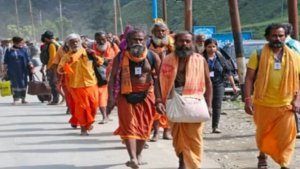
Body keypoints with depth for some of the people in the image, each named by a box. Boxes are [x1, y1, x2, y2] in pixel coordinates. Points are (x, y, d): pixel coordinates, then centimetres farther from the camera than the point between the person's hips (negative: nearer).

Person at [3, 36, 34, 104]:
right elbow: (6, 61, 6)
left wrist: (31, 67, -3)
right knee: (15, 84, -1)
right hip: (13, 71, -1)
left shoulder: (23, 50, 4)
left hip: (22, 70, 1)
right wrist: (5, 70, 3)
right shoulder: (9, 51, 2)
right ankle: (15, 99, 4)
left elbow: (28, 59, 4)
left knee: (23, 84, 2)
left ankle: (23, 99, 12)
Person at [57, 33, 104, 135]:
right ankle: (83, 127, 7)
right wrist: (65, 64, -26)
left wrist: (94, 56, -12)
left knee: (93, 105, 8)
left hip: (91, 84, 3)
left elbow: (100, 62, 7)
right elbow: (60, 70, -7)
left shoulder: (87, 52, 5)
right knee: (82, 106, -4)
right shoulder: (67, 56, -2)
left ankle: (89, 123, 31)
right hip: (77, 85, -3)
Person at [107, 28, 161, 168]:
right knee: (129, 126, -9)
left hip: (146, 95, 2)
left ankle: (138, 154, 27)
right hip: (126, 95, -1)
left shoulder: (152, 57, -1)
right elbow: (113, 78, -3)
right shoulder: (120, 57, -3)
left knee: (143, 127, 9)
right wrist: (111, 97, -12)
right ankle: (132, 158, -17)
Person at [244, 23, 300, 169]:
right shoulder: (258, 55, -4)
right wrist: (248, 100, -12)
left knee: (286, 136, -5)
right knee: (263, 134, 17)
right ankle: (262, 157, 40)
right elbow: (249, 79, -5)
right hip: (263, 104, 0)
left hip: (285, 105, 0)